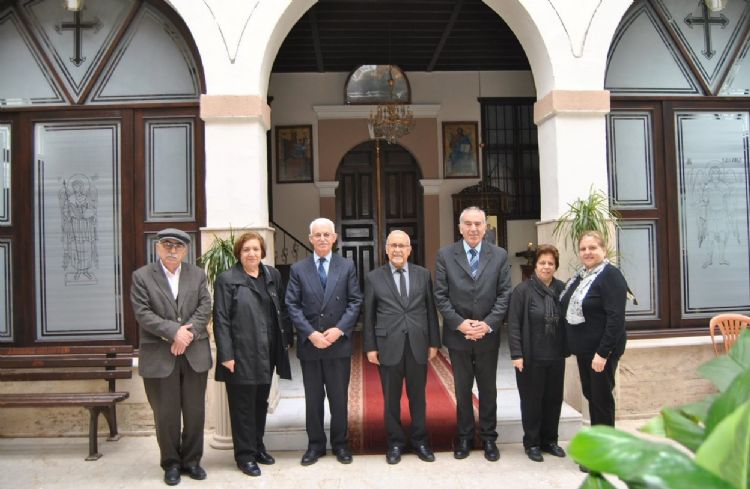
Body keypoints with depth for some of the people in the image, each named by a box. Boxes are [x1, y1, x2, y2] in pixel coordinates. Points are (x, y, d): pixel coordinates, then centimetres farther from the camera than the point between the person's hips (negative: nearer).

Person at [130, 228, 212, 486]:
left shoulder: (198, 274, 9)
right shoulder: (141, 276, 1)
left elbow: (205, 308, 0)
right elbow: (143, 313, -9)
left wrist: (188, 333, -15)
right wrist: (174, 331, -18)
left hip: (195, 354, 3)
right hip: (159, 357, -2)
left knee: (195, 412, 9)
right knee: (166, 414, 6)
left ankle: (191, 460, 25)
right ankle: (171, 463, 22)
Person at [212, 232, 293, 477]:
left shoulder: (272, 275, 9)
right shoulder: (227, 279, -6)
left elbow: (282, 310, 12)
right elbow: (221, 320, -10)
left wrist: (286, 339, 5)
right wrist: (226, 355, -15)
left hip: (267, 353, 5)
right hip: (241, 354, -5)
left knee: (261, 402, 16)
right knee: (243, 406, 5)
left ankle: (258, 446, 32)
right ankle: (245, 455, 18)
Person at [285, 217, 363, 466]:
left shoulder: (347, 266, 4)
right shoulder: (298, 269, 3)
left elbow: (355, 302, 0)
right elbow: (292, 305, -1)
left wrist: (339, 329, -12)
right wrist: (311, 333, -12)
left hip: (339, 342, 0)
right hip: (309, 344, 1)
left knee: (339, 397, 9)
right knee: (313, 398, 10)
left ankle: (340, 443, 24)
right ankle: (315, 444, 23)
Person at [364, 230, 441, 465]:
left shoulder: (423, 274, 6)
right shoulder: (374, 277, 1)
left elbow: (431, 309, 7)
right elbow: (369, 315, 3)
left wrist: (434, 342, 4)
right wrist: (370, 346, -1)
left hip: (418, 345, 1)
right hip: (388, 345, -1)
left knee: (418, 396, 11)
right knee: (391, 398, 8)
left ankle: (420, 441, 26)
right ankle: (395, 443, 23)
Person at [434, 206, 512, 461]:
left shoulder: (500, 255, 0)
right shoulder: (445, 255, -3)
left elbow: (504, 294, -3)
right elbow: (440, 296, -5)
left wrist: (488, 324, -14)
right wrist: (460, 323, -14)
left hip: (488, 334, 1)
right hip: (457, 334, 0)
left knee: (488, 389, 12)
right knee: (462, 389, 13)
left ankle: (488, 437, 26)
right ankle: (464, 436, 27)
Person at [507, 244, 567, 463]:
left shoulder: (562, 289, 3)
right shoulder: (523, 290, -8)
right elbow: (513, 324, -10)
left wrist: (567, 348, 5)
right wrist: (516, 354, -14)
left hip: (556, 356, 4)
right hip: (531, 357, -4)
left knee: (553, 399, 12)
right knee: (532, 400, 7)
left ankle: (550, 440, 29)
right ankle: (532, 443, 22)